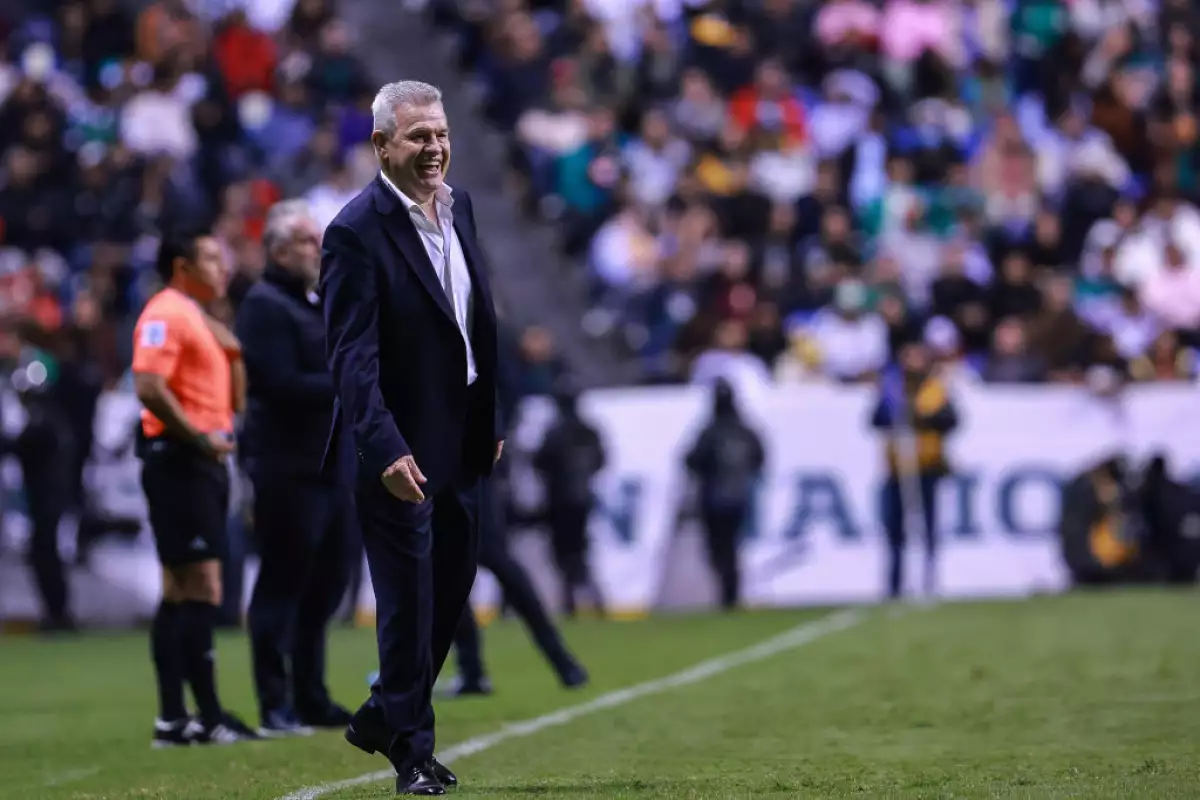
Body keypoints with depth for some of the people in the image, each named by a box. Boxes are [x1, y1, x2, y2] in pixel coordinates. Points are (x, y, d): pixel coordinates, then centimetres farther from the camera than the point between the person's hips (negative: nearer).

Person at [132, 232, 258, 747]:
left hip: (202, 461, 10)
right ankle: (208, 716, -12)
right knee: (201, 589, -11)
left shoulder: (199, 319, 20)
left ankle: (173, 718, 11)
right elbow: (149, 387, -24)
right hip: (177, 460, -10)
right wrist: (199, 438, -20)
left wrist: (232, 353, 6)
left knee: (182, 592, 9)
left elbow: (232, 399, 22)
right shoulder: (166, 315, -11)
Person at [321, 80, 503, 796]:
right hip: (401, 452, -7)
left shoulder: (460, 206, 8)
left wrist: (496, 419, 13)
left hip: (464, 442, 7)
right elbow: (352, 356, -20)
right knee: (408, 603, 2)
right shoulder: (357, 232, -16)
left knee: (453, 588, 15)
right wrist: (386, 451, -28)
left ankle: (382, 717, 32)